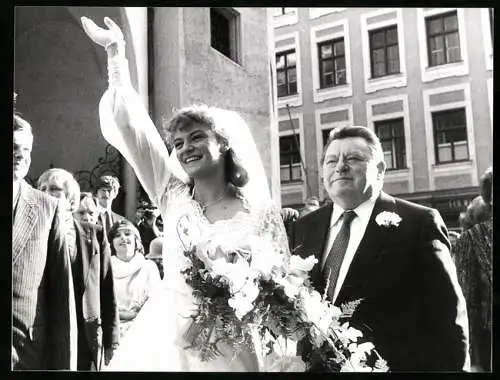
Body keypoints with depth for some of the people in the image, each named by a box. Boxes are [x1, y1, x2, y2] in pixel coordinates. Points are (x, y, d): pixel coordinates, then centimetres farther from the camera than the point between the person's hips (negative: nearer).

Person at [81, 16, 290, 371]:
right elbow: (131, 127, -2)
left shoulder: (261, 214, -6)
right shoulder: (174, 197, 1)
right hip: (166, 344, 3)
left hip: (232, 351, -2)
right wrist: (116, 51, -2)